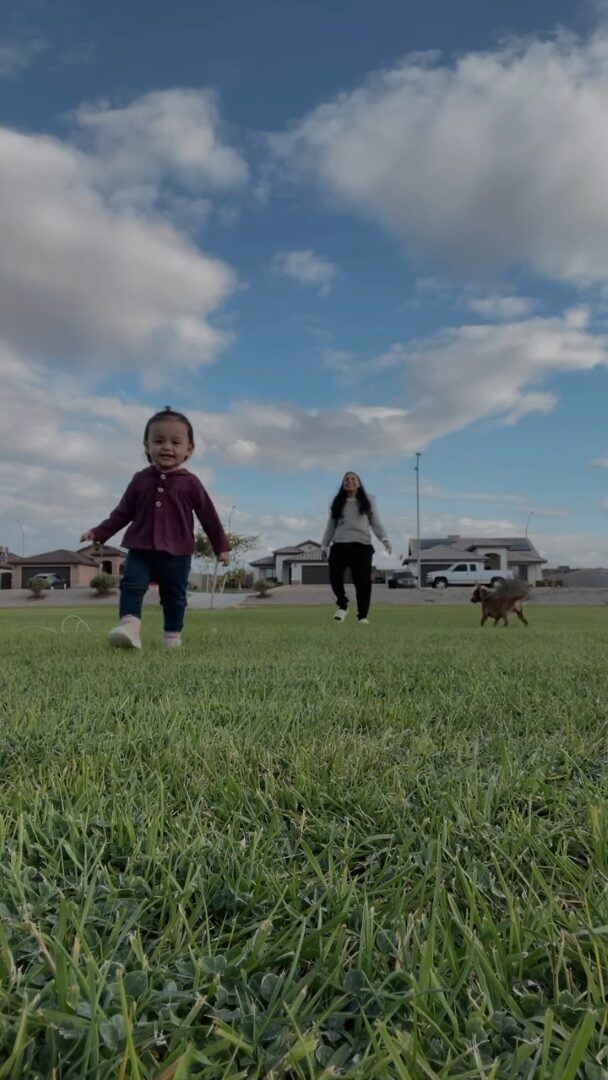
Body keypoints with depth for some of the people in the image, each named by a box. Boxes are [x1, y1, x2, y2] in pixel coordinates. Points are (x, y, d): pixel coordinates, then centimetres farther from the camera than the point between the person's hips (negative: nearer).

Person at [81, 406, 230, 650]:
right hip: (141, 549, 2)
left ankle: (173, 635, 19)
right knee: (131, 584, -17)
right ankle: (129, 626, -27)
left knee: (174, 595, 7)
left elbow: (208, 515, 5)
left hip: (177, 552, -1)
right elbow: (123, 512, 12)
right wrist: (99, 532, 7)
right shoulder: (140, 479, 6)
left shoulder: (190, 483, 0)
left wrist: (221, 546, 6)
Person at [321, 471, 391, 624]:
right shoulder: (338, 503, 17)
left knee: (362, 580, -5)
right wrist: (324, 545, 14)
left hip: (362, 545, -2)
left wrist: (384, 539, -3)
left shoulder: (368, 500, 13)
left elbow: (376, 522, 11)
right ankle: (342, 605, 14)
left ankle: (362, 615, 3)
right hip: (340, 545, 2)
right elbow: (331, 526, 19)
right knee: (334, 576, -9)